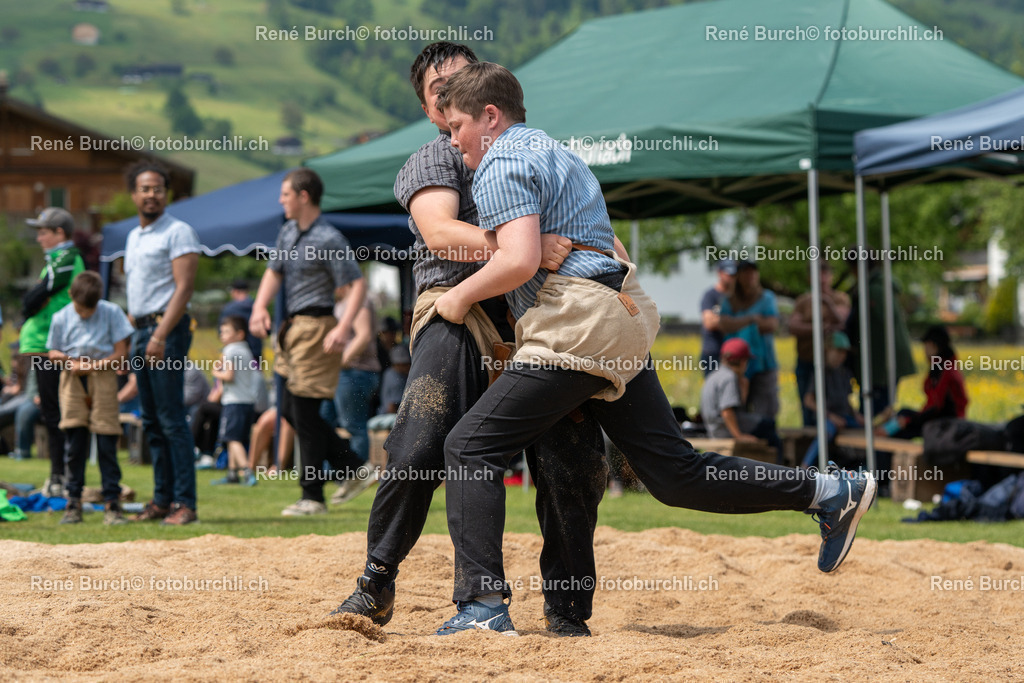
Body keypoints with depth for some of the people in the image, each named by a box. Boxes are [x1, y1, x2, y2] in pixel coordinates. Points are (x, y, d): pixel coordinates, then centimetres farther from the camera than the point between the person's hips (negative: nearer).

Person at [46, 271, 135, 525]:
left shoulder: (111, 312, -3)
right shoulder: (61, 318, 4)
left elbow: (121, 354, -4)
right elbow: (53, 353, 13)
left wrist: (92, 366, -14)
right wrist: (65, 358, -10)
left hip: (103, 377, -2)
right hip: (72, 381, 2)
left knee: (106, 442, -6)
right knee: (75, 442, -2)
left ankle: (112, 502, -1)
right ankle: (73, 502, 5)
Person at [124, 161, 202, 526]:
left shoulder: (178, 232, -7)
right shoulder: (133, 236, 19)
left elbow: (184, 287, -15)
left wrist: (160, 335, -22)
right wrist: (135, 336, 14)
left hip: (167, 328, -8)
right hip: (141, 331, 8)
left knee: (171, 419, -11)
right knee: (151, 422, 9)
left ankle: (184, 503, -10)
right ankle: (161, 499, 14)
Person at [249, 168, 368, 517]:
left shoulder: (329, 239, -15)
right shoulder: (288, 232, 12)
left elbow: (358, 284, -18)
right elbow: (274, 271, 20)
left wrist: (343, 328, -29)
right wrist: (260, 306, 2)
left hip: (316, 328, -10)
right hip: (294, 328, 10)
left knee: (305, 412, -5)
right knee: (290, 410, 13)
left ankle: (312, 497, 3)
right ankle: (353, 468, 20)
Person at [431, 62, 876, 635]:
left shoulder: (502, 164, -4)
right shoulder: (557, 152, 27)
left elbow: (520, 261, -20)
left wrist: (461, 297, -5)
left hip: (576, 328, -10)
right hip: (624, 323, 10)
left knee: (473, 447, -7)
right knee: (677, 473, 10)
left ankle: (484, 604, -15)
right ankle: (831, 494, 9)